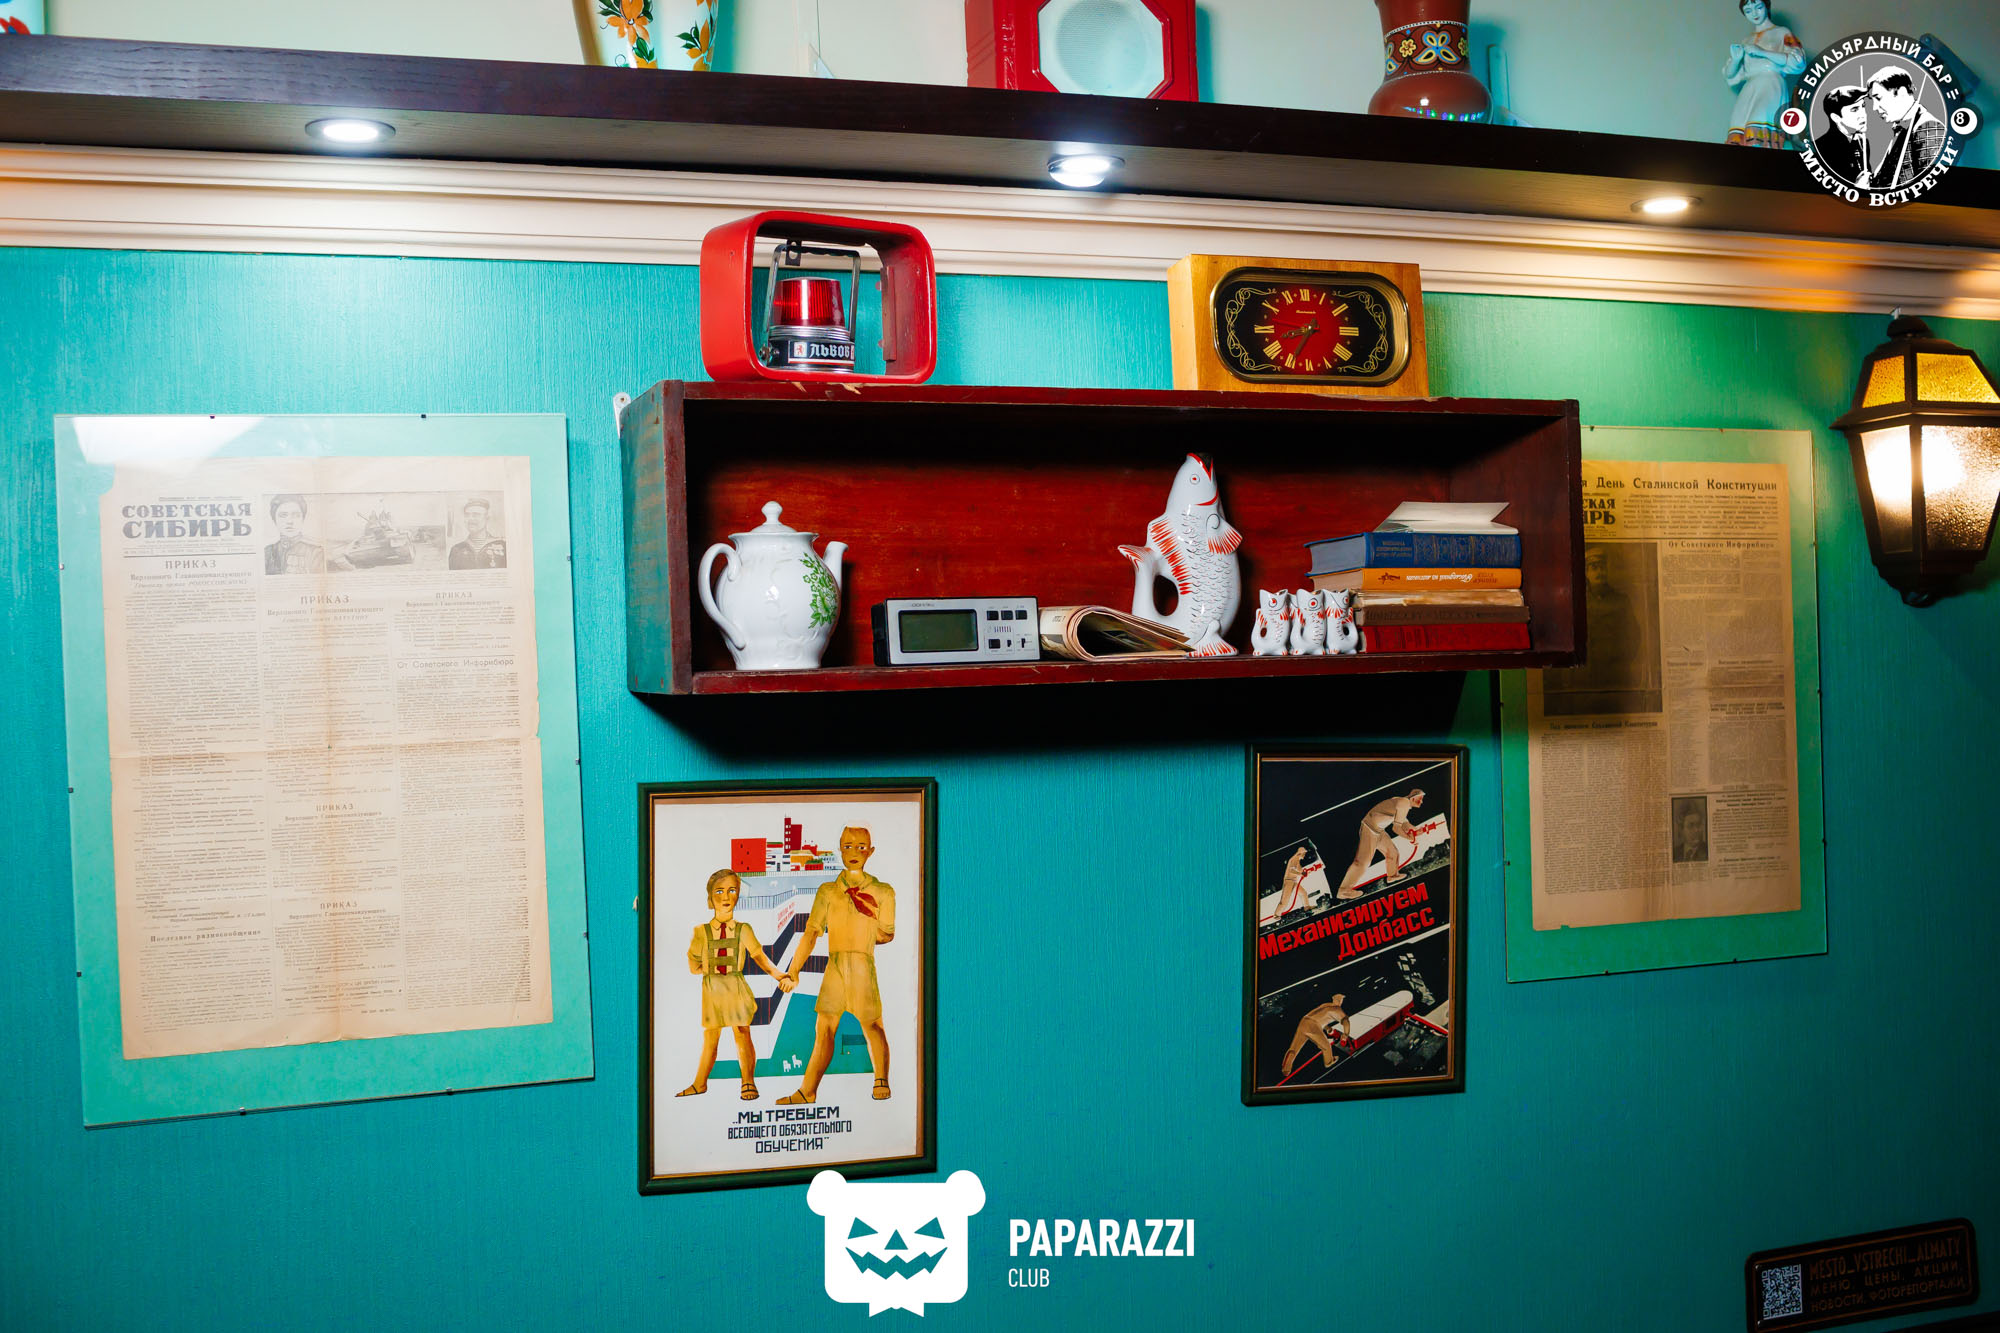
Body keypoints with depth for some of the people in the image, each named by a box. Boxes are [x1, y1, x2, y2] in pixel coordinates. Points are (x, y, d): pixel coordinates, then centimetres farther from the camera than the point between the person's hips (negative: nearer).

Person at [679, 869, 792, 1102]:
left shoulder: (743, 930, 1)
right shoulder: (702, 932, 3)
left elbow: (759, 956, -6)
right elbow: (693, 962, 12)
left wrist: (780, 976, -18)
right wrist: (705, 969, -5)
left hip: (736, 987, -1)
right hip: (712, 988, 1)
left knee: (742, 1034, -5)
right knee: (709, 1036, 9)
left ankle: (748, 1083, 3)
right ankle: (700, 1083, 21)